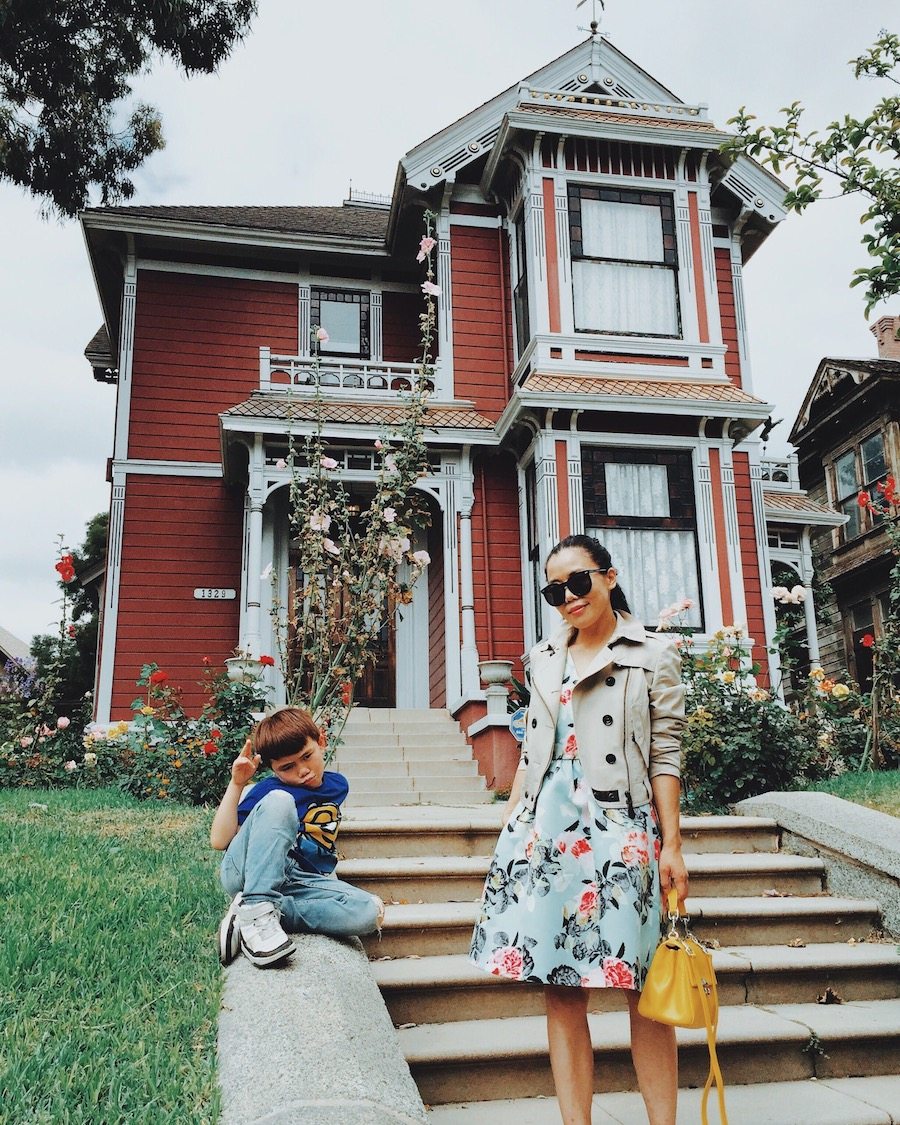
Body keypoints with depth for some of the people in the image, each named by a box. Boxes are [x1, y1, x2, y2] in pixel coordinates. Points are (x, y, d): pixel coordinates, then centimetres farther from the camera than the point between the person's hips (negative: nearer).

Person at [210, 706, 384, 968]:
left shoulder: (338, 785, 13)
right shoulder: (270, 790, -4)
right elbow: (219, 841, -11)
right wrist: (236, 783, -15)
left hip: (299, 883, 5)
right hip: (245, 874, -4)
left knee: (370, 912, -25)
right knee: (279, 800, -31)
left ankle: (271, 911, -21)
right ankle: (255, 908, -33)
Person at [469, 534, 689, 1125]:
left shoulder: (654, 654, 2)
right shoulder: (544, 657, 15)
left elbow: (665, 756, -2)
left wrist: (671, 844, -6)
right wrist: (510, 823, 14)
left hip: (620, 826, -4)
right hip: (545, 826, 4)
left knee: (642, 987, -1)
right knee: (561, 986, 4)